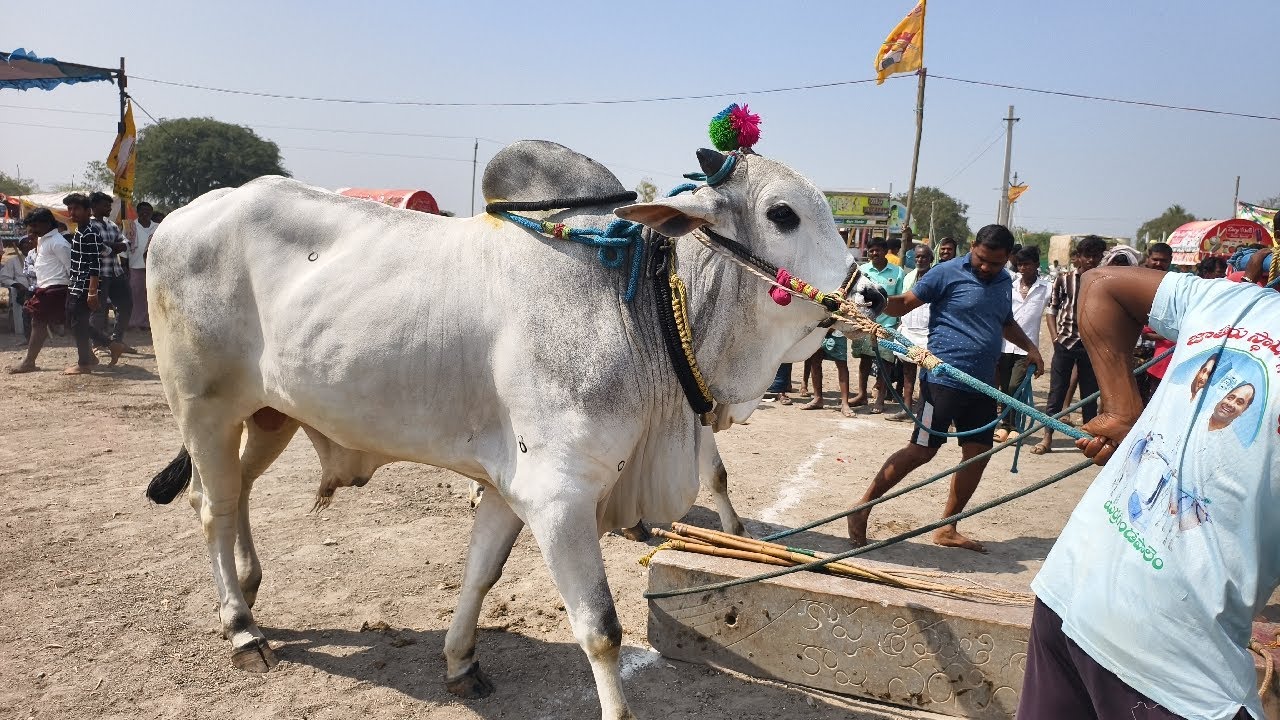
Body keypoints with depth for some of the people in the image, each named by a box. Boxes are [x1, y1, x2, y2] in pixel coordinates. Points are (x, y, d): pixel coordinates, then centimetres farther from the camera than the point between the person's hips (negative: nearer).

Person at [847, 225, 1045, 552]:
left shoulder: (1004, 282, 14)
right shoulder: (948, 273, -7)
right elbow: (905, 303, -10)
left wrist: (1030, 347, 17)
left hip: (982, 383, 7)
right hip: (944, 378, -7)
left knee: (978, 452, 7)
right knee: (922, 450, -8)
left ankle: (947, 529, 20)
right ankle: (862, 508, 3)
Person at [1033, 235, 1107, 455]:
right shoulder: (1064, 279, 3)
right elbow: (1051, 310, 6)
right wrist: (1055, 337, -4)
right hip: (1065, 343, -1)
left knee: (1090, 394, 8)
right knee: (1056, 392, 2)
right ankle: (1047, 438, 6)